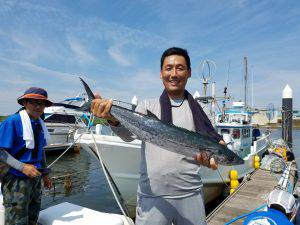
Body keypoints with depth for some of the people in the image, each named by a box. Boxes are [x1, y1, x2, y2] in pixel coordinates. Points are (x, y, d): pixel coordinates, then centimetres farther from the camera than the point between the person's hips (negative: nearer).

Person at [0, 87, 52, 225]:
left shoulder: (40, 124, 7)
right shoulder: (13, 122, -15)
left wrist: (45, 175, 17)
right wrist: (22, 167, -26)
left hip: (35, 179, 7)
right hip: (17, 180, -7)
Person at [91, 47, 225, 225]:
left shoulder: (197, 110, 5)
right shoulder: (148, 106, 4)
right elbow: (128, 133, -10)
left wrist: (210, 158, -18)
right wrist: (113, 119, -30)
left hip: (190, 194, 1)